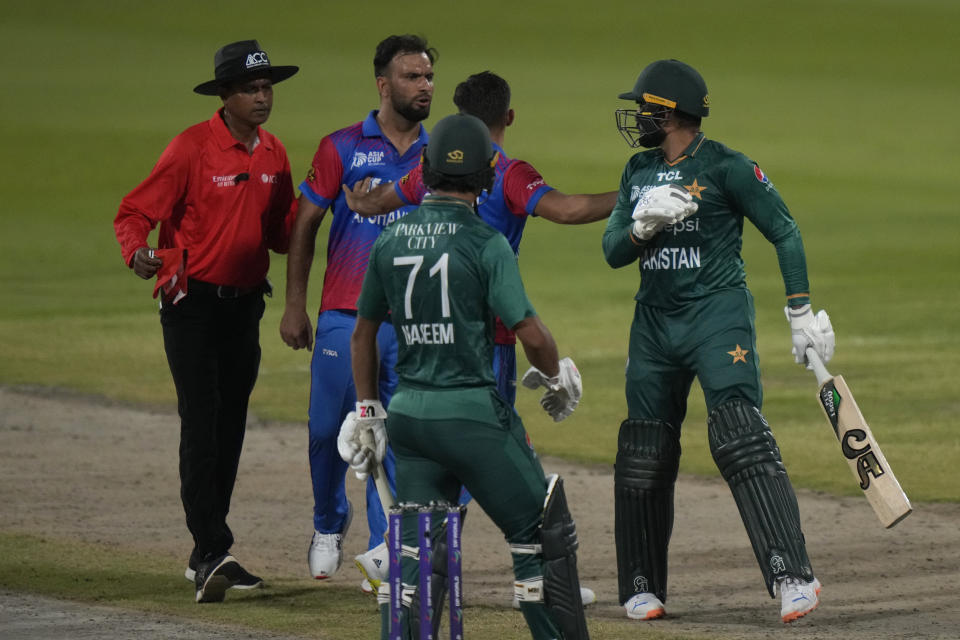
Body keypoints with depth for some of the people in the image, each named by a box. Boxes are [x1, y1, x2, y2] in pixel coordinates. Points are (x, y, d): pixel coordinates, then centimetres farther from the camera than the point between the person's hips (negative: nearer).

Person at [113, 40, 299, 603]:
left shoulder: (274, 154, 8)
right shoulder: (192, 148, -12)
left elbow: (281, 234, 14)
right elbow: (135, 213, -13)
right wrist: (138, 252, -34)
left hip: (245, 304, 7)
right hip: (192, 303, -7)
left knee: (230, 427, 10)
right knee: (202, 422, -15)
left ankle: (205, 557, 19)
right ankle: (213, 551, -20)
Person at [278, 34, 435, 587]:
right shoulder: (343, 148, 0)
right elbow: (305, 227, 4)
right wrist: (295, 307, 1)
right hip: (345, 316, -1)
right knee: (330, 429, 5)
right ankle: (329, 523, 31)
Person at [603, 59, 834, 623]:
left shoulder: (726, 167, -7)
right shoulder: (639, 172, 11)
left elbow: (784, 232, -5)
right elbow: (613, 251, 7)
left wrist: (802, 313, -9)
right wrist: (645, 224, -15)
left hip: (719, 316, -6)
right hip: (655, 322, 6)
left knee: (742, 440, -20)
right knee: (643, 458, 6)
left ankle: (794, 576, -25)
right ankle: (642, 589, 18)